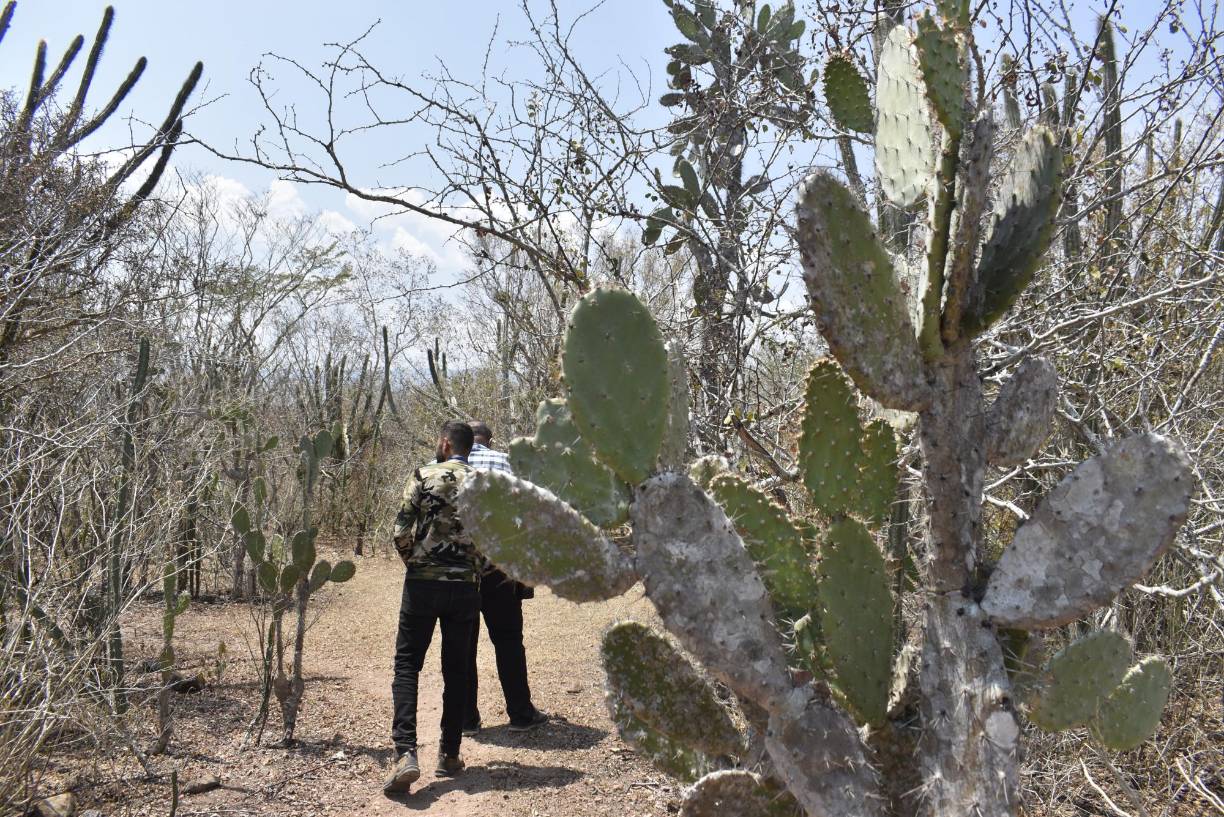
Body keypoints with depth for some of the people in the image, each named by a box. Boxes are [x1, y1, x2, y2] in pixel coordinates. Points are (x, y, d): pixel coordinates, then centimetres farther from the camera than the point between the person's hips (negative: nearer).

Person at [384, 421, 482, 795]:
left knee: (407, 665, 3)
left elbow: (402, 533, -7)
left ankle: (406, 753, -11)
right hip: (466, 587, 3)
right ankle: (449, 754, 18)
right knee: (456, 669, 13)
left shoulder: (424, 476, -4)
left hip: (423, 583, -3)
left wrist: (415, 564, 10)